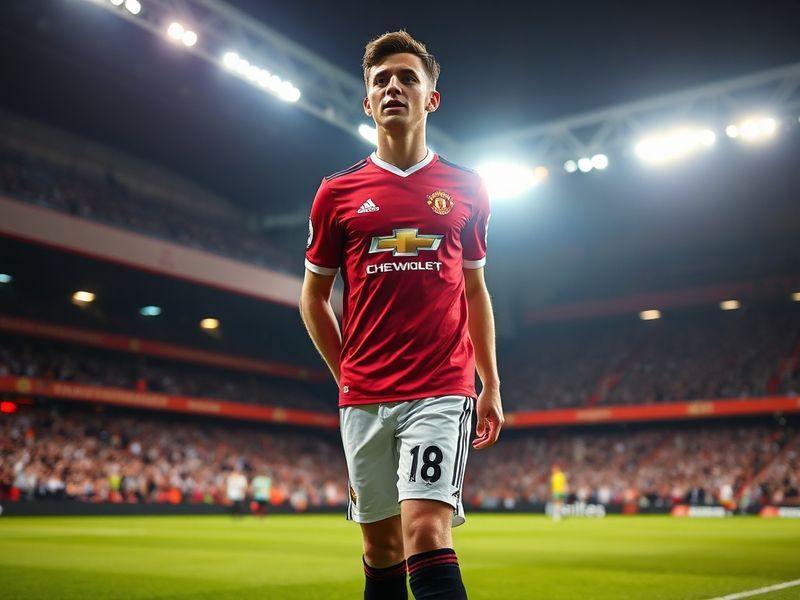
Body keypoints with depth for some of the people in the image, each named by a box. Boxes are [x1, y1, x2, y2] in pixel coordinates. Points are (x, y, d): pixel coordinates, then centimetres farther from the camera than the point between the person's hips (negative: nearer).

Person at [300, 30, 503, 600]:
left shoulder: (466, 188, 7)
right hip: (363, 398, 2)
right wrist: (348, 375, 9)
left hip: (442, 390, -1)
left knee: (427, 532, -16)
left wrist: (491, 387, 11)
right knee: (380, 545, 11)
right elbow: (314, 297, 13)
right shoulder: (337, 193, 5)